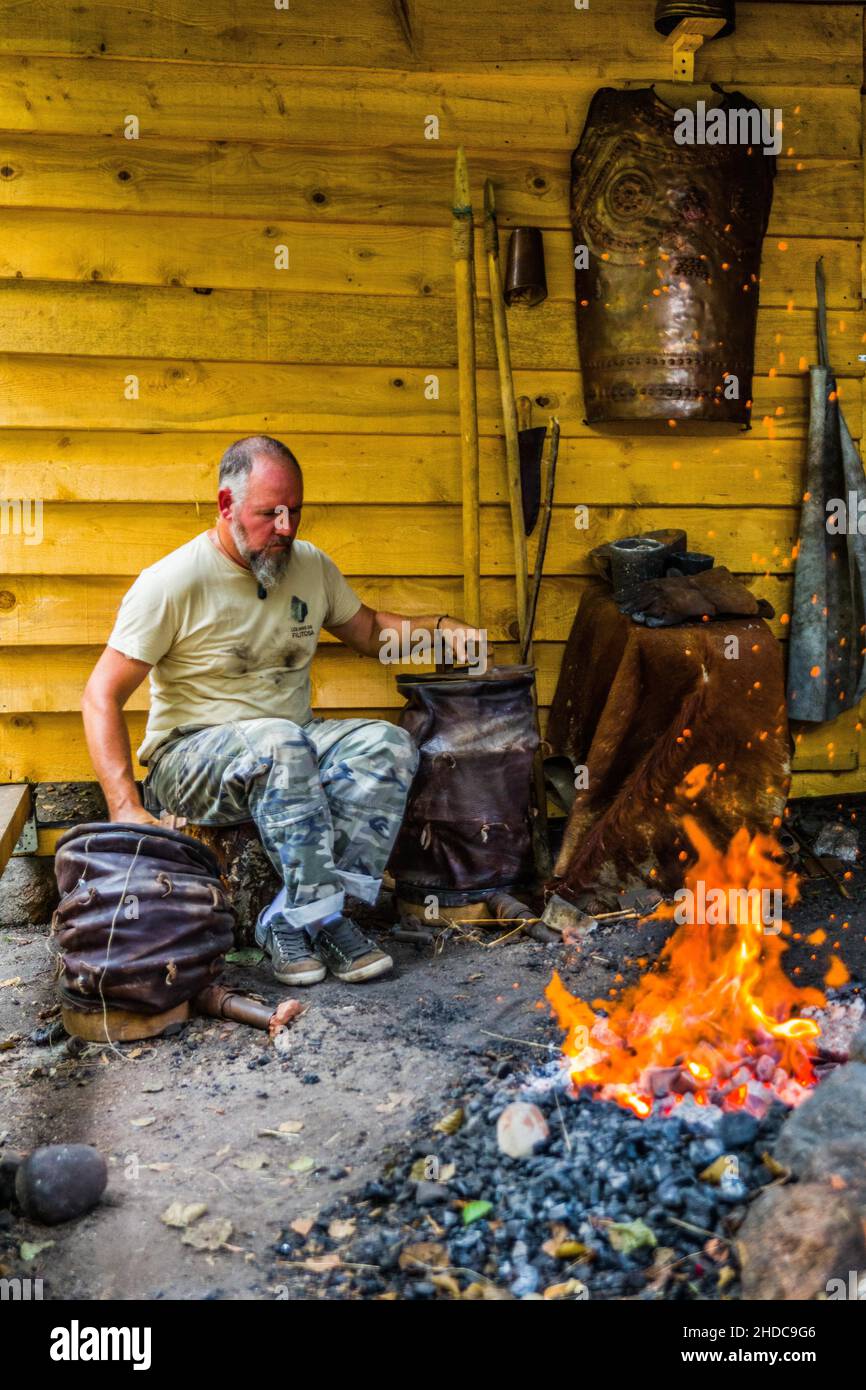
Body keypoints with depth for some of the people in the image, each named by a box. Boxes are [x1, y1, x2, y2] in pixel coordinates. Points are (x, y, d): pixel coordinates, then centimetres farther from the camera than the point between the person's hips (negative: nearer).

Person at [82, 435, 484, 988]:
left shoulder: (311, 565, 6)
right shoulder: (172, 582, -13)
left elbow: (369, 630, 22)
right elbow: (102, 696, -14)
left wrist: (440, 627, 2)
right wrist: (126, 807, -26)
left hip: (291, 745, 6)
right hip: (191, 755, -5)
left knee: (389, 744, -22)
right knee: (281, 742, -37)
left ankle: (292, 921, -26)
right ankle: (324, 919, -27)